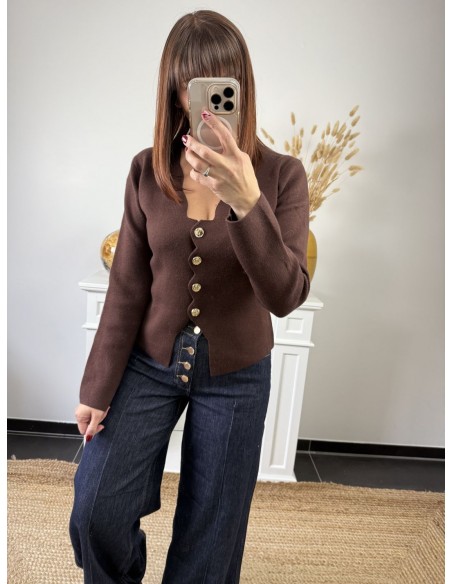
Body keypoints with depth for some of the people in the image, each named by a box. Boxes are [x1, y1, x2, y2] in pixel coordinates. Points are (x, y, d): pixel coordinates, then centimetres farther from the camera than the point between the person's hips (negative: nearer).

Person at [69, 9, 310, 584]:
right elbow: (126, 288, -3)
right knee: (95, 513, 5)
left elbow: (285, 297, -21)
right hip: (149, 363, 2)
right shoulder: (148, 171, -6)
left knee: (210, 534, 15)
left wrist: (246, 201, -36)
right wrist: (98, 388, 0)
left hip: (235, 375, -1)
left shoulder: (281, 175, -11)